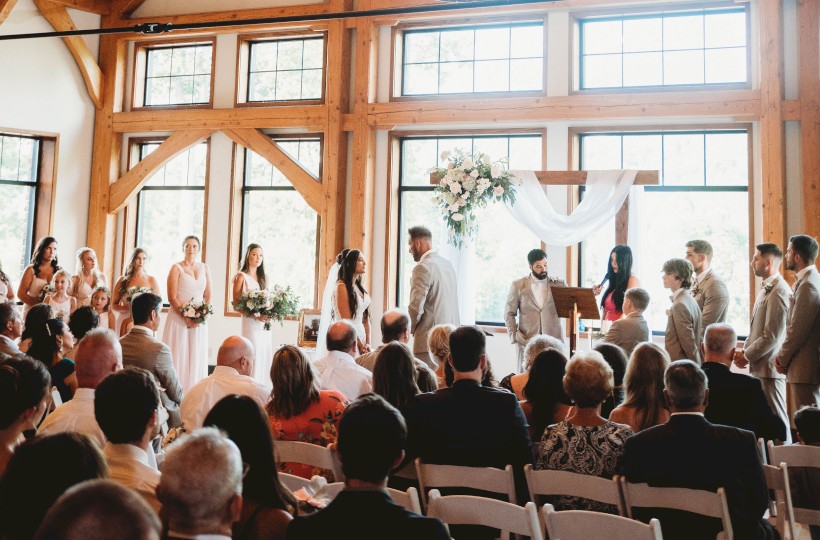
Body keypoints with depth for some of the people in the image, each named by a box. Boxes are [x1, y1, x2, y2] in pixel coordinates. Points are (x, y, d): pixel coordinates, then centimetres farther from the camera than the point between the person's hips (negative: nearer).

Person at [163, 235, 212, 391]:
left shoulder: (205, 269, 11)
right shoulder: (176, 268, -1)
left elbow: (208, 296, 12)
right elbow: (172, 298, -7)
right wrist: (186, 317, -15)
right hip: (178, 318, -4)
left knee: (197, 358, 4)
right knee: (178, 356, -3)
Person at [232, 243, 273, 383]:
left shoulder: (263, 277, 16)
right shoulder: (241, 276, -1)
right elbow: (236, 303, -6)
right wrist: (255, 315, -18)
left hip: (265, 323, 6)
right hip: (250, 323, -6)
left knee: (265, 357, 3)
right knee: (252, 357, -9)